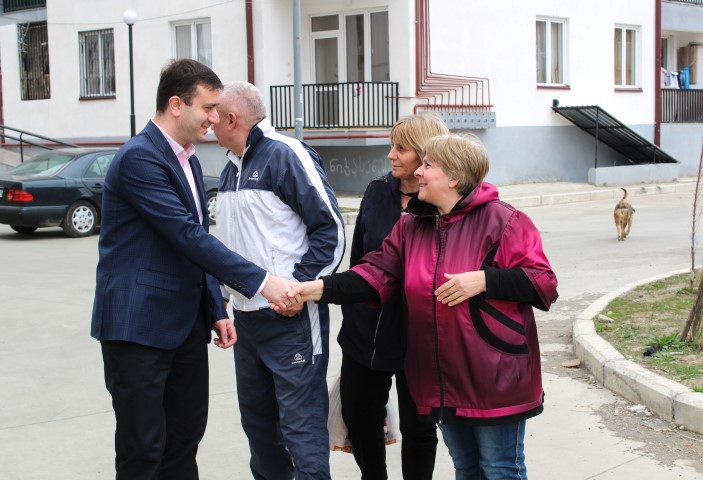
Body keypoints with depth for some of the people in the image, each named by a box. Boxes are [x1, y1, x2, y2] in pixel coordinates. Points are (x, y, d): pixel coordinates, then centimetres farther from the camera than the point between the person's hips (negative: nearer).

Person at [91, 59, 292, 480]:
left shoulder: (189, 160, 13)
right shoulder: (139, 158, -17)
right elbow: (188, 237, -23)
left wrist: (216, 310, 12)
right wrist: (261, 282, -23)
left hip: (185, 323, 9)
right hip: (139, 323, -9)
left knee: (186, 435, 14)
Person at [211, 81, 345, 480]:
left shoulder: (286, 155, -11)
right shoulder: (233, 167, 14)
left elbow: (331, 229, -14)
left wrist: (299, 287, -18)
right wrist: (230, 286, 13)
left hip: (291, 317, -9)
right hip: (247, 316, 9)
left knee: (300, 424, -5)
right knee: (257, 417, 17)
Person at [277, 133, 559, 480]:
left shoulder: (502, 221, -11)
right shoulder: (410, 227, 8)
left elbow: (544, 284, -13)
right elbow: (376, 273, -1)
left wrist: (483, 279, -24)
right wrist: (320, 288, -15)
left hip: (494, 380, -6)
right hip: (443, 382, 6)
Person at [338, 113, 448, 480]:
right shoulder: (376, 192, 3)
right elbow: (357, 259, 10)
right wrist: (350, 314, 12)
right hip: (365, 334, 5)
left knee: (417, 427, 11)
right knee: (359, 419, 16)